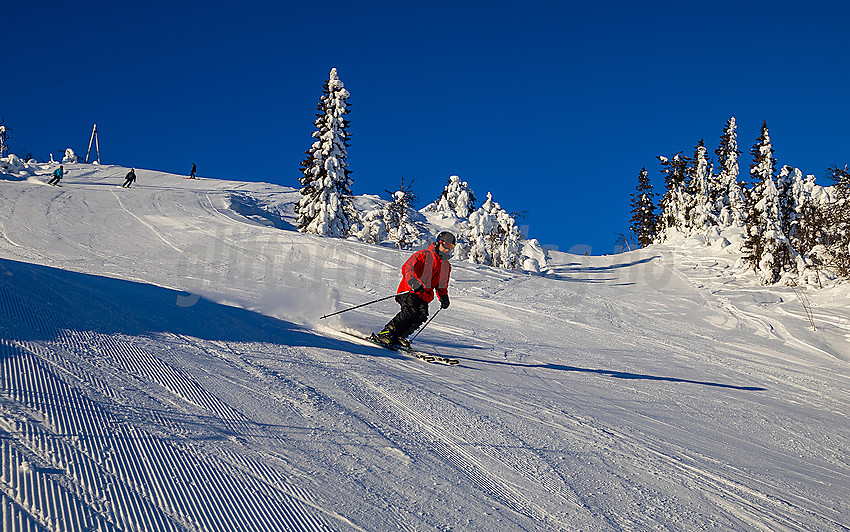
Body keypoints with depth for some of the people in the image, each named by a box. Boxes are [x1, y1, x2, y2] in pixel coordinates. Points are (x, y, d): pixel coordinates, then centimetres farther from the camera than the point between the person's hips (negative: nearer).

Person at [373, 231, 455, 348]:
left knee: (422, 315, -23)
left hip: (424, 297, 6)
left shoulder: (446, 266, 19)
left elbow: (442, 286, 29)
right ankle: (384, 333, -23)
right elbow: (407, 268, -15)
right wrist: (414, 282, -33)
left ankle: (399, 337, -16)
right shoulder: (423, 255, -2)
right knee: (410, 311, -30)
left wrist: (443, 297, 7)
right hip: (409, 291, -5)